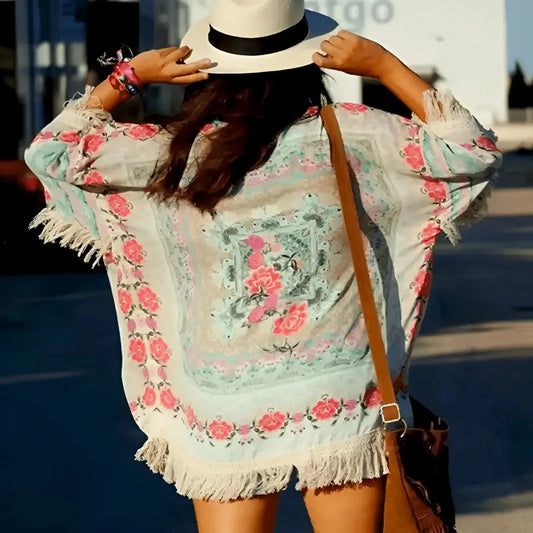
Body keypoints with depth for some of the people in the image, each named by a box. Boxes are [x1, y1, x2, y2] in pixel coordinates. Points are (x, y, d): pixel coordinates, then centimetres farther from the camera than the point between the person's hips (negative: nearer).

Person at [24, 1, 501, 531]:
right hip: (340, 405, -1)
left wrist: (128, 75, 5)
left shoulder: (173, 153, -4)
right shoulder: (346, 135, -6)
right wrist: (383, 65, 0)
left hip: (227, 417, 1)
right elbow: (474, 152, 1)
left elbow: (52, 152, 7)